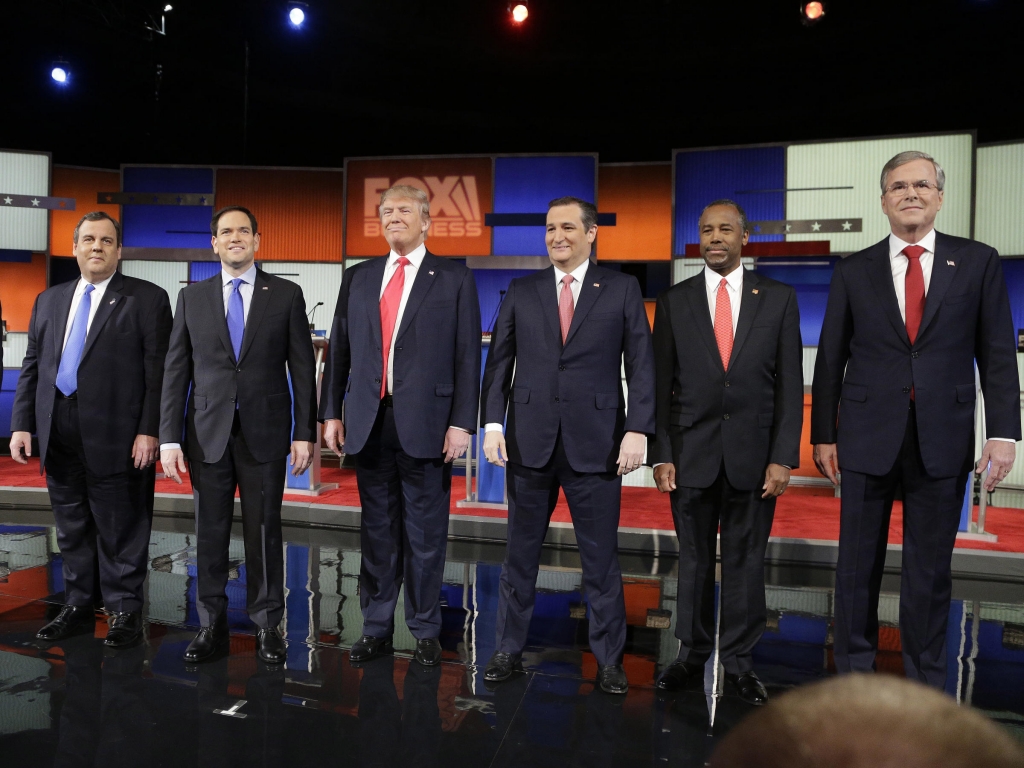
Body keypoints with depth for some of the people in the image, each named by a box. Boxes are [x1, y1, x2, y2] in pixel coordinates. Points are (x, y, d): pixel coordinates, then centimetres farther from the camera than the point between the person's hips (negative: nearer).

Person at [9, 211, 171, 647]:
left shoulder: (147, 299, -1)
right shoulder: (49, 300, 15)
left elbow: (158, 370, -7)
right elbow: (32, 366, 14)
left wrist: (149, 431, -14)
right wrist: (22, 424, 5)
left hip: (117, 437, -5)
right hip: (58, 435, 5)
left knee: (120, 530, 4)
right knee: (71, 529, 15)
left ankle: (124, 611, 17)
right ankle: (78, 607, 29)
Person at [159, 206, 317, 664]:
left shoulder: (286, 295, 3)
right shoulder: (192, 297, 8)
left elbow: (301, 368, 1)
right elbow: (176, 371, 6)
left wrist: (304, 433, -4)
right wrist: (169, 438, -1)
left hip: (265, 433, -1)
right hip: (208, 433, 2)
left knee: (264, 531, 6)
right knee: (210, 532, 8)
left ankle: (267, 625, 19)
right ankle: (211, 625, 23)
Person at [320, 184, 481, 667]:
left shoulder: (455, 280, 3)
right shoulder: (357, 278, 12)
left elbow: (467, 356, -2)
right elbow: (340, 350, 12)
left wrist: (462, 423, -9)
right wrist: (331, 412, 6)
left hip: (426, 424, -3)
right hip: (368, 422, 3)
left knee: (425, 534, 6)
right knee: (377, 532, 12)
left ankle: (425, 632, 22)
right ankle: (376, 629, 25)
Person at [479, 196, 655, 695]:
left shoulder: (621, 289, 3)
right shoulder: (521, 291, 8)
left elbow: (641, 365, -1)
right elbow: (499, 362, 7)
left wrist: (637, 429, -10)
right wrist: (493, 423, -4)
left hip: (596, 444, -2)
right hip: (529, 442, 2)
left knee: (601, 559, 8)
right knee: (520, 554, 12)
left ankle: (608, 658, 24)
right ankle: (509, 649, 28)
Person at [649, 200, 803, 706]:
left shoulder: (778, 299, 4)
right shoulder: (674, 302, 4)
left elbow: (789, 383, 1)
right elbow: (661, 384, 3)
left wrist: (783, 456, -5)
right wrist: (661, 454, -3)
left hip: (753, 454, 0)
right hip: (692, 453, 1)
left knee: (746, 561, 8)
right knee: (694, 560, 10)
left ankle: (739, 661, 23)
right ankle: (692, 656, 25)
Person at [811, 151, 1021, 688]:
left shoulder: (978, 262, 4)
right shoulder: (853, 272, 4)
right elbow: (830, 359, 5)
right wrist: (823, 435, 2)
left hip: (943, 439, 0)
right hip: (868, 437, 0)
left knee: (930, 568, 10)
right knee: (858, 564, 9)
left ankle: (925, 680, 25)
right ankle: (854, 673, 24)